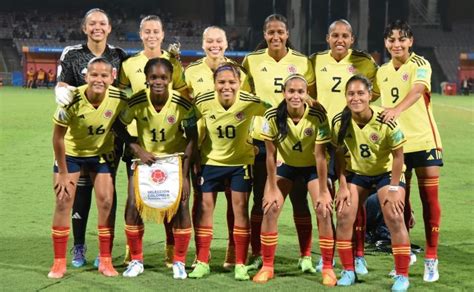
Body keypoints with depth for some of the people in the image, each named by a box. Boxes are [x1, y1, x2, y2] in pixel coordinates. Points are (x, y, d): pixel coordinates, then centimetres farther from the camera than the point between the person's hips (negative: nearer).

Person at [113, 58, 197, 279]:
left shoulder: (182, 104, -22)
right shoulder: (136, 102, -21)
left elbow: (191, 138, -13)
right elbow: (119, 127, -6)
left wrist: (184, 174, -15)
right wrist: (137, 150, -18)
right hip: (145, 157, 1)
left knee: (181, 206, -11)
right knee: (133, 206, -9)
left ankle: (179, 262, 7)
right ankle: (136, 260, 9)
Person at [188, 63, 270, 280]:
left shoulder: (251, 103, -23)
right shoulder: (202, 103, -19)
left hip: (241, 160, -1)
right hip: (211, 160, 1)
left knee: (240, 208, -3)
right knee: (204, 206, 1)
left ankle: (240, 265, 7)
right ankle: (202, 263, 11)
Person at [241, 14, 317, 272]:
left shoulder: (302, 62, 1)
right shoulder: (251, 61, 1)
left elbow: (312, 102, 6)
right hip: (261, 139, 0)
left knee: (299, 198, 3)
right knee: (260, 199, 6)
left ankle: (305, 256, 13)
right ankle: (256, 254, 16)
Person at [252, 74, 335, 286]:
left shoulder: (317, 116, -29)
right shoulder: (273, 116, -26)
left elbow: (320, 155, -23)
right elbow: (271, 154, -16)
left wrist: (323, 192, -19)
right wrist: (272, 189, -13)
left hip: (312, 167, -1)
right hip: (285, 165, 1)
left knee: (324, 210, -13)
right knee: (270, 209, -8)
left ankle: (328, 268, 1)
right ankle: (267, 267, 6)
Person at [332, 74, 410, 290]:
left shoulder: (386, 121, -30)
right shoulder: (339, 122, -20)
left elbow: (398, 155, -19)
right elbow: (339, 155, -7)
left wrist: (393, 188, -18)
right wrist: (342, 186, -8)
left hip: (386, 172, -3)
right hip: (356, 172, 3)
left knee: (394, 218, -15)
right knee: (344, 216, -6)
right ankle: (348, 271, 8)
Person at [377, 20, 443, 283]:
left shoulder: (420, 64, -8)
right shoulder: (382, 72, 9)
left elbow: (417, 91, -28)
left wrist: (397, 109, -44)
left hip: (423, 141, -4)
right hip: (395, 143, 4)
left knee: (429, 199, -2)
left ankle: (431, 259, 6)